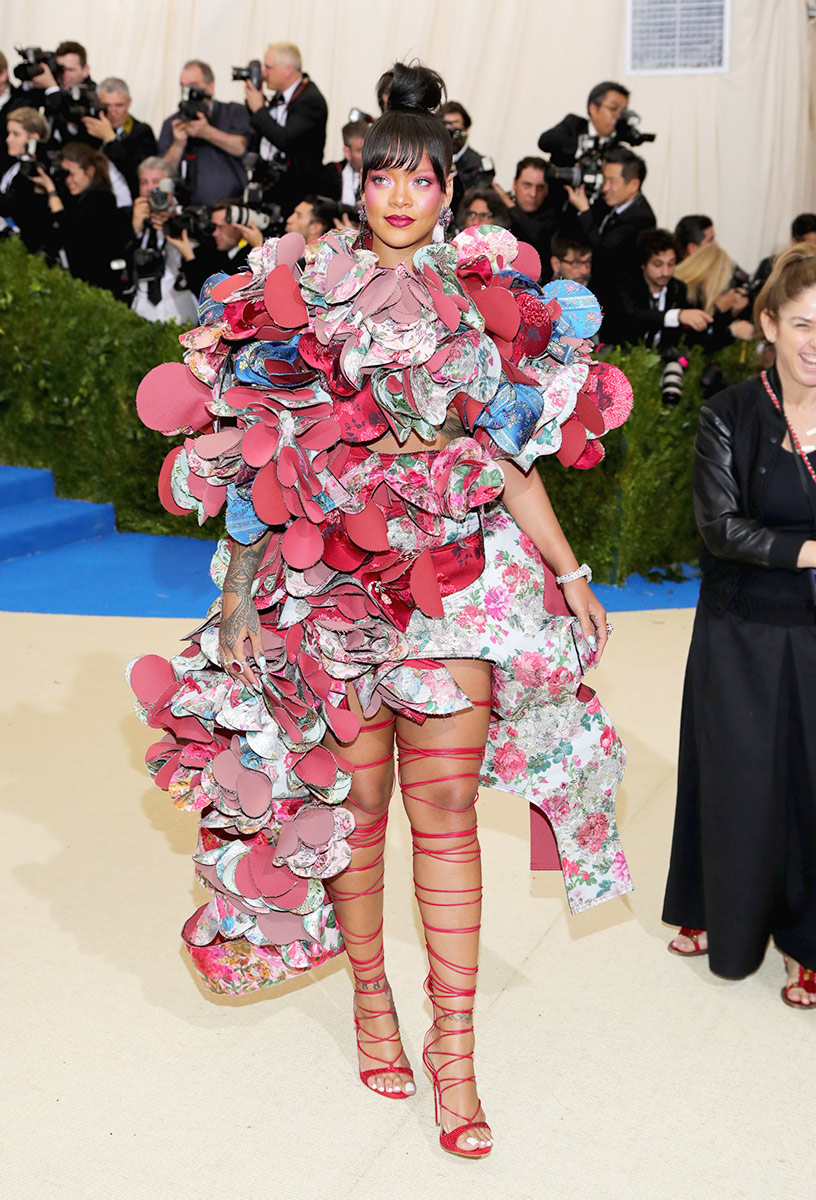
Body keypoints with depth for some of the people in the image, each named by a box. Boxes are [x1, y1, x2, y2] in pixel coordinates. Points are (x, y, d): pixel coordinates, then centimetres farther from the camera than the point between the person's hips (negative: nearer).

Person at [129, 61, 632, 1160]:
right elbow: (257, 459, 3)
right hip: (330, 578, 0)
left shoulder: (483, 300, 7)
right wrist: (238, 598, -1)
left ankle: (454, 1044, 11)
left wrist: (571, 574, 8)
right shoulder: (299, 292, 3)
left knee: (445, 808, -1)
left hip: (457, 582, 1)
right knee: (354, 799, 7)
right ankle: (370, 996, 29)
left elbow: (509, 457, 10)